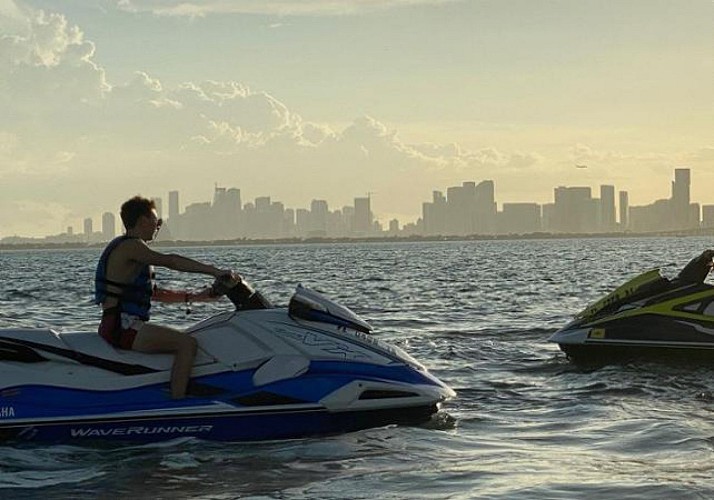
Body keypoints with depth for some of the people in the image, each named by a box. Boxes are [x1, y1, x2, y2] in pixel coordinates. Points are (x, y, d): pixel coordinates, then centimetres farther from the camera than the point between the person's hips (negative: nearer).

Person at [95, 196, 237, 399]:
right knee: (187, 343, -21)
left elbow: (154, 293, 24)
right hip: (121, 327, -11)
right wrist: (215, 271, -24)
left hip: (119, 326, 11)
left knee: (181, 339, 24)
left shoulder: (124, 246, 22)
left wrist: (193, 296, 19)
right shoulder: (130, 246, -10)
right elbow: (170, 261, -23)